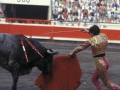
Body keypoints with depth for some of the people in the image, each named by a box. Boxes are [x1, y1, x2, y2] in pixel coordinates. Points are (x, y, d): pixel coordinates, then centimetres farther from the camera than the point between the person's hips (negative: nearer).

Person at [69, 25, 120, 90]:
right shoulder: (103, 36, 3)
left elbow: (81, 47, -3)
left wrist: (72, 53, 12)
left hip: (100, 64, -7)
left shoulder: (91, 40, -13)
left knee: (108, 83, 0)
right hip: (104, 62, 7)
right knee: (94, 79, 22)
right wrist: (88, 31, 34)